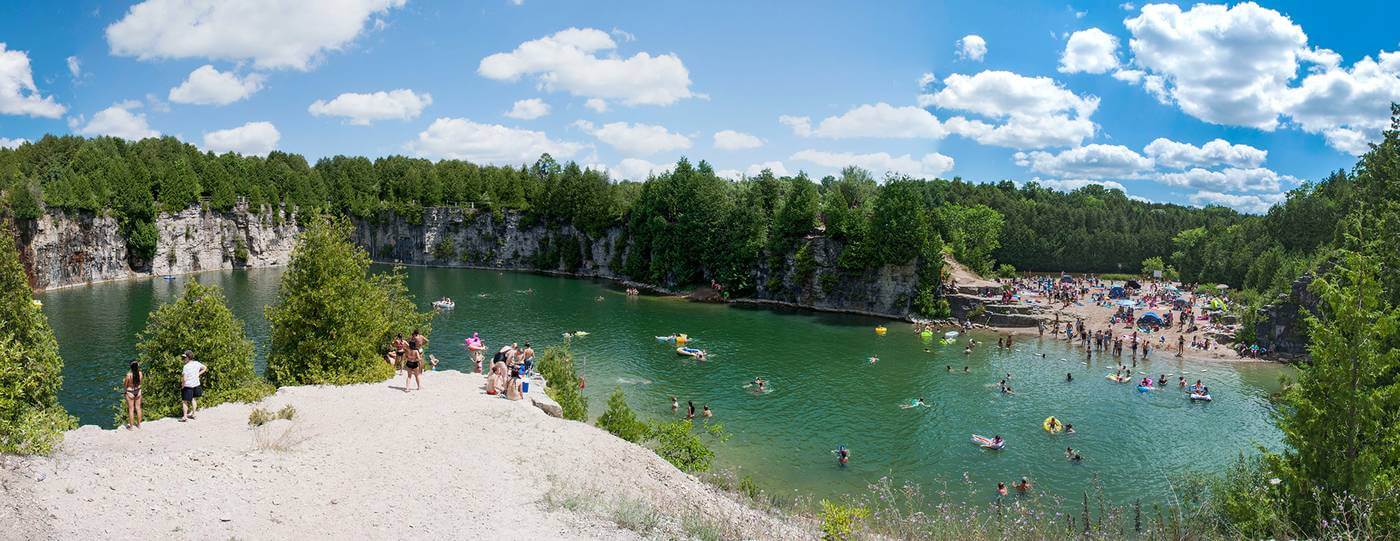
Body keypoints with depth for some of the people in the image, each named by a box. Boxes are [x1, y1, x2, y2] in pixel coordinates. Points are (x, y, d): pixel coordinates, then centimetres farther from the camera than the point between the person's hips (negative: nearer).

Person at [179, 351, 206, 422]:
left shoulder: (186, 367, -23)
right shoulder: (197, 363, -3)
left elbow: (184, 379, -26)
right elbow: (205, 368, 14)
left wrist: (182, 386, -10)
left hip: (187, 386, -7)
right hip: (196, 384, 7)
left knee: (185, 401, 6)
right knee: (193, 399, 23)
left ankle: (184, 417, 10)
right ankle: (193, 414, 32)